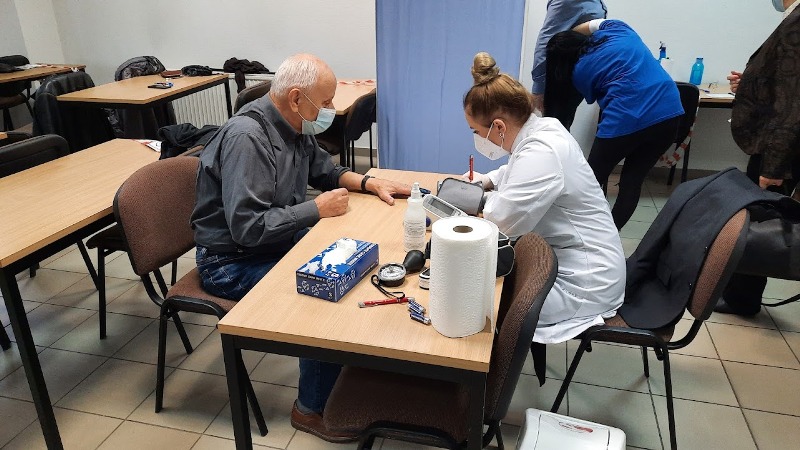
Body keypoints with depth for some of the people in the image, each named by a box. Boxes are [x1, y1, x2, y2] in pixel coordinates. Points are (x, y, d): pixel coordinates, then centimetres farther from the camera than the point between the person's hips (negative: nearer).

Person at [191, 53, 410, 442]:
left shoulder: (295, 127, 0)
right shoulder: (247, 137, -28)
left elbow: (323, 170, 16)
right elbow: (247, 227, -33)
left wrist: (369, 183, -1)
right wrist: (317, 209, -24)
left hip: (280, 241, 9)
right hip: (233, 262, -9)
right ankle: (311, 410, 1)